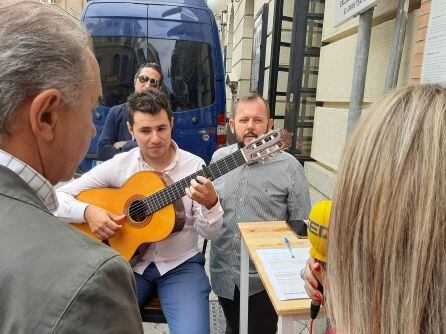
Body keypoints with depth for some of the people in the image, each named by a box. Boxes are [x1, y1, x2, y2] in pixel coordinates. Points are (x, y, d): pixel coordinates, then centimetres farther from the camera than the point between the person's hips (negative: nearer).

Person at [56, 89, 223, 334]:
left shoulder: (194, 166, -6)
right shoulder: (118, 165, -3)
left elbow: (209, 233, -5)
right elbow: (58, 196, 0)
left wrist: (210, 204, -26)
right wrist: (88, 211, -19)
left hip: (180, 264, -1)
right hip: (128, 261, 2)